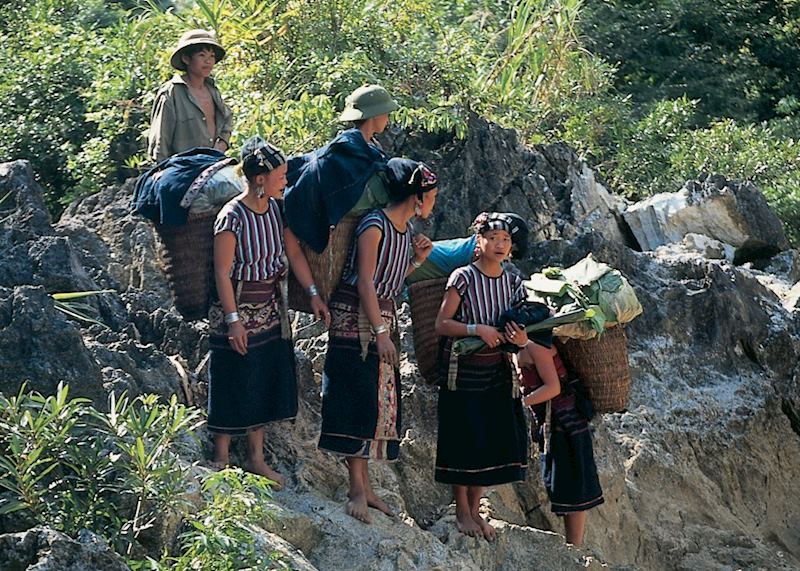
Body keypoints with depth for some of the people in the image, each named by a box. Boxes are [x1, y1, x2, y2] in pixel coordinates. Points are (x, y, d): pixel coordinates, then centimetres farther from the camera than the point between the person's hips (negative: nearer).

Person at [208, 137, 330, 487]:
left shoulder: (277, 209, 0)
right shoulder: (232, 217, -20)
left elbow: (294, 253, 6)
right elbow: (222, 273, -19)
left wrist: (313, 294, 1)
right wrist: (233, 320, -20)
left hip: (270, 311, 7)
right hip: (238, 310, -7)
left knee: (265, 384, 12)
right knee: (234, 386, 0)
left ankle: (256, 458, 22)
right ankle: (221, 459, 13)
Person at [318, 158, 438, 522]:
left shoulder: (406, 228, 10)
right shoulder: (374, 226, -16)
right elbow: (365, 283, -18)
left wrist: (418, 259, 2)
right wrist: (381, 334, -19)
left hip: (382, 318, 9)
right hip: (355, 319, -9)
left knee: (379, 402, 7)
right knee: (356, 401, -10)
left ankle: (364, 485, 11)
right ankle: (357, 489, -11)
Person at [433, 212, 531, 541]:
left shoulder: (513, 283, 6)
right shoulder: (463, 278, -8)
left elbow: (519, 328, 12)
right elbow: (442, 324, -10)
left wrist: (522, 340, -11)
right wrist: (477, 329, -23)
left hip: (498, 373, 5)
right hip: (463, 371, -5)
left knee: (492, 441, 5)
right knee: (464, 438, -2)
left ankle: (475, 509, 17)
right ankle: (462, 512, 9)